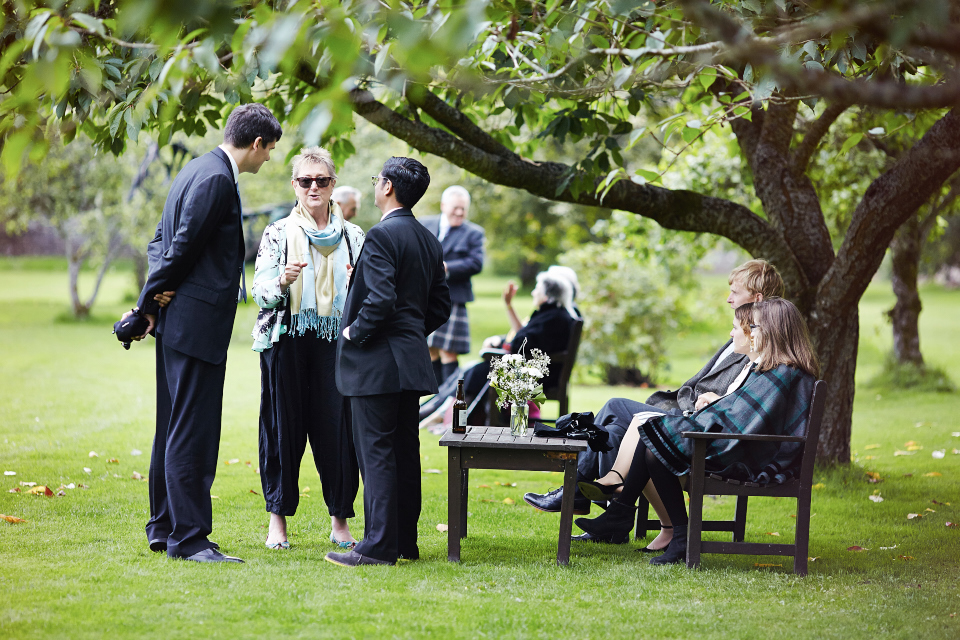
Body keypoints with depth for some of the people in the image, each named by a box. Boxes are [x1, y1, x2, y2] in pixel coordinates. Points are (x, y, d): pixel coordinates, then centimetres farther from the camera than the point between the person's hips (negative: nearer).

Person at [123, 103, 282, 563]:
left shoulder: (199, 169, 16)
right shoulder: (216, 179, -16)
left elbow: (162, 240, 19)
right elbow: (180, 248, -17)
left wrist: (151, 303, 5)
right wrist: (150, 304, -6)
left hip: (180, 323, 11)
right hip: (196, 323, -11)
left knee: (174, 428, 15)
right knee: (193, 433, -8)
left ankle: (163, 529, 23)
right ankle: (188, 538, -6)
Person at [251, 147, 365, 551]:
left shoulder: (353, 237, 12)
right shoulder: (277, 234, 6)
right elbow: (260, 292, -1)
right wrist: (283, 282, -21)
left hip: (335, 341, 1)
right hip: (286, 341, -1)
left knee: (336, 429, -3)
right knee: (284, 428, 0)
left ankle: (340, 521, 8)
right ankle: (278, 521, 10)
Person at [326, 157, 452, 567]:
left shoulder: (382, 236, -14)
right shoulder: (429, 241, 13)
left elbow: (380, 300, -24)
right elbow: (440, 306, 16)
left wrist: (355, 333, -10)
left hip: (376, 363, -9)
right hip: (411, 360, 9)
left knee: (376, 452, -6)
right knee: (404, 451, 12)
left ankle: (379, 546, -6)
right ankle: (405, 541, 18)